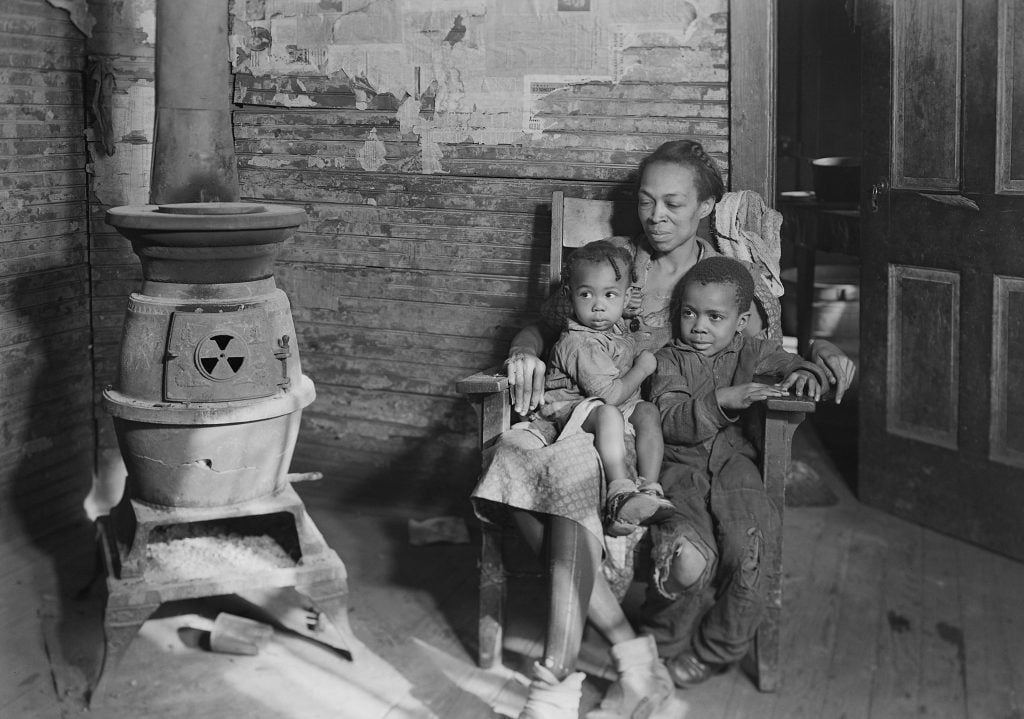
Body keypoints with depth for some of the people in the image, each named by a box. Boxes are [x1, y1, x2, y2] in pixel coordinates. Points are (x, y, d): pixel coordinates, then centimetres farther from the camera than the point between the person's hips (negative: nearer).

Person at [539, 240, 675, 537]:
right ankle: (620, 493, -51)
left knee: (648, 412, -19)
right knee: (608, 414, -38)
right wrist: (643, 368, -14)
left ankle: (649, 488, -30)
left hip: (622, 408, 9)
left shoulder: (615, 329, 9)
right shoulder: (580, 343, -22)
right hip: (575, 409, -9)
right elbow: (610, 395, -26)